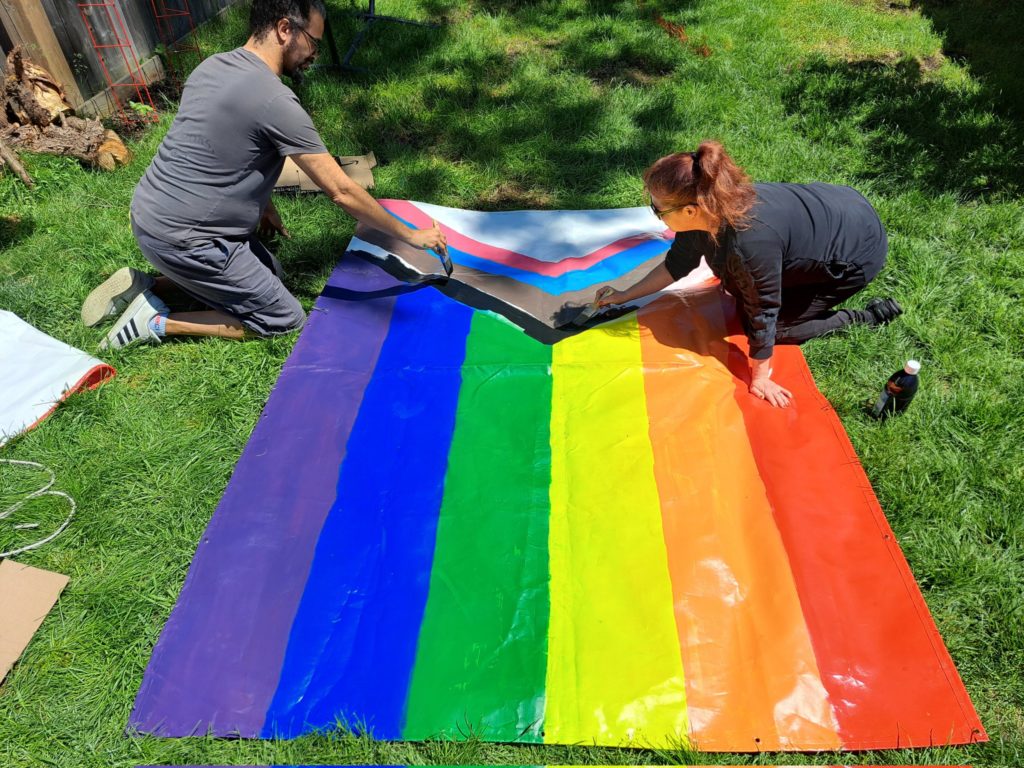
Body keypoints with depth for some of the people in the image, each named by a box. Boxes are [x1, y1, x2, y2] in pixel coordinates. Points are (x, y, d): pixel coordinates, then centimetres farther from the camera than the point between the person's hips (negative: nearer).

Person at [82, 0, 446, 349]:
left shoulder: (212, 66, 6)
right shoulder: (276, 101, -21)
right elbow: (342, 192, -17)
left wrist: (262, 205, 20)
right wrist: (410, 235, -8)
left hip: (150, 213, 9)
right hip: (180, 239, -9)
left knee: (270, 271, 25)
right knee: (287, 320, 1)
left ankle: (144, 287, 17)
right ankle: (158, 321, 0)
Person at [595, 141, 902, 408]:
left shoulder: (750, 241, -41)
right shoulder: (707, 207, -19)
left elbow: (763, 316, -28)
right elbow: (677, 264, -1)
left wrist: (759, 378, -15)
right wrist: (624, 296, 2)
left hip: (860, 250, -7)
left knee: (776, 324, -3)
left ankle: (867, 317, 9)